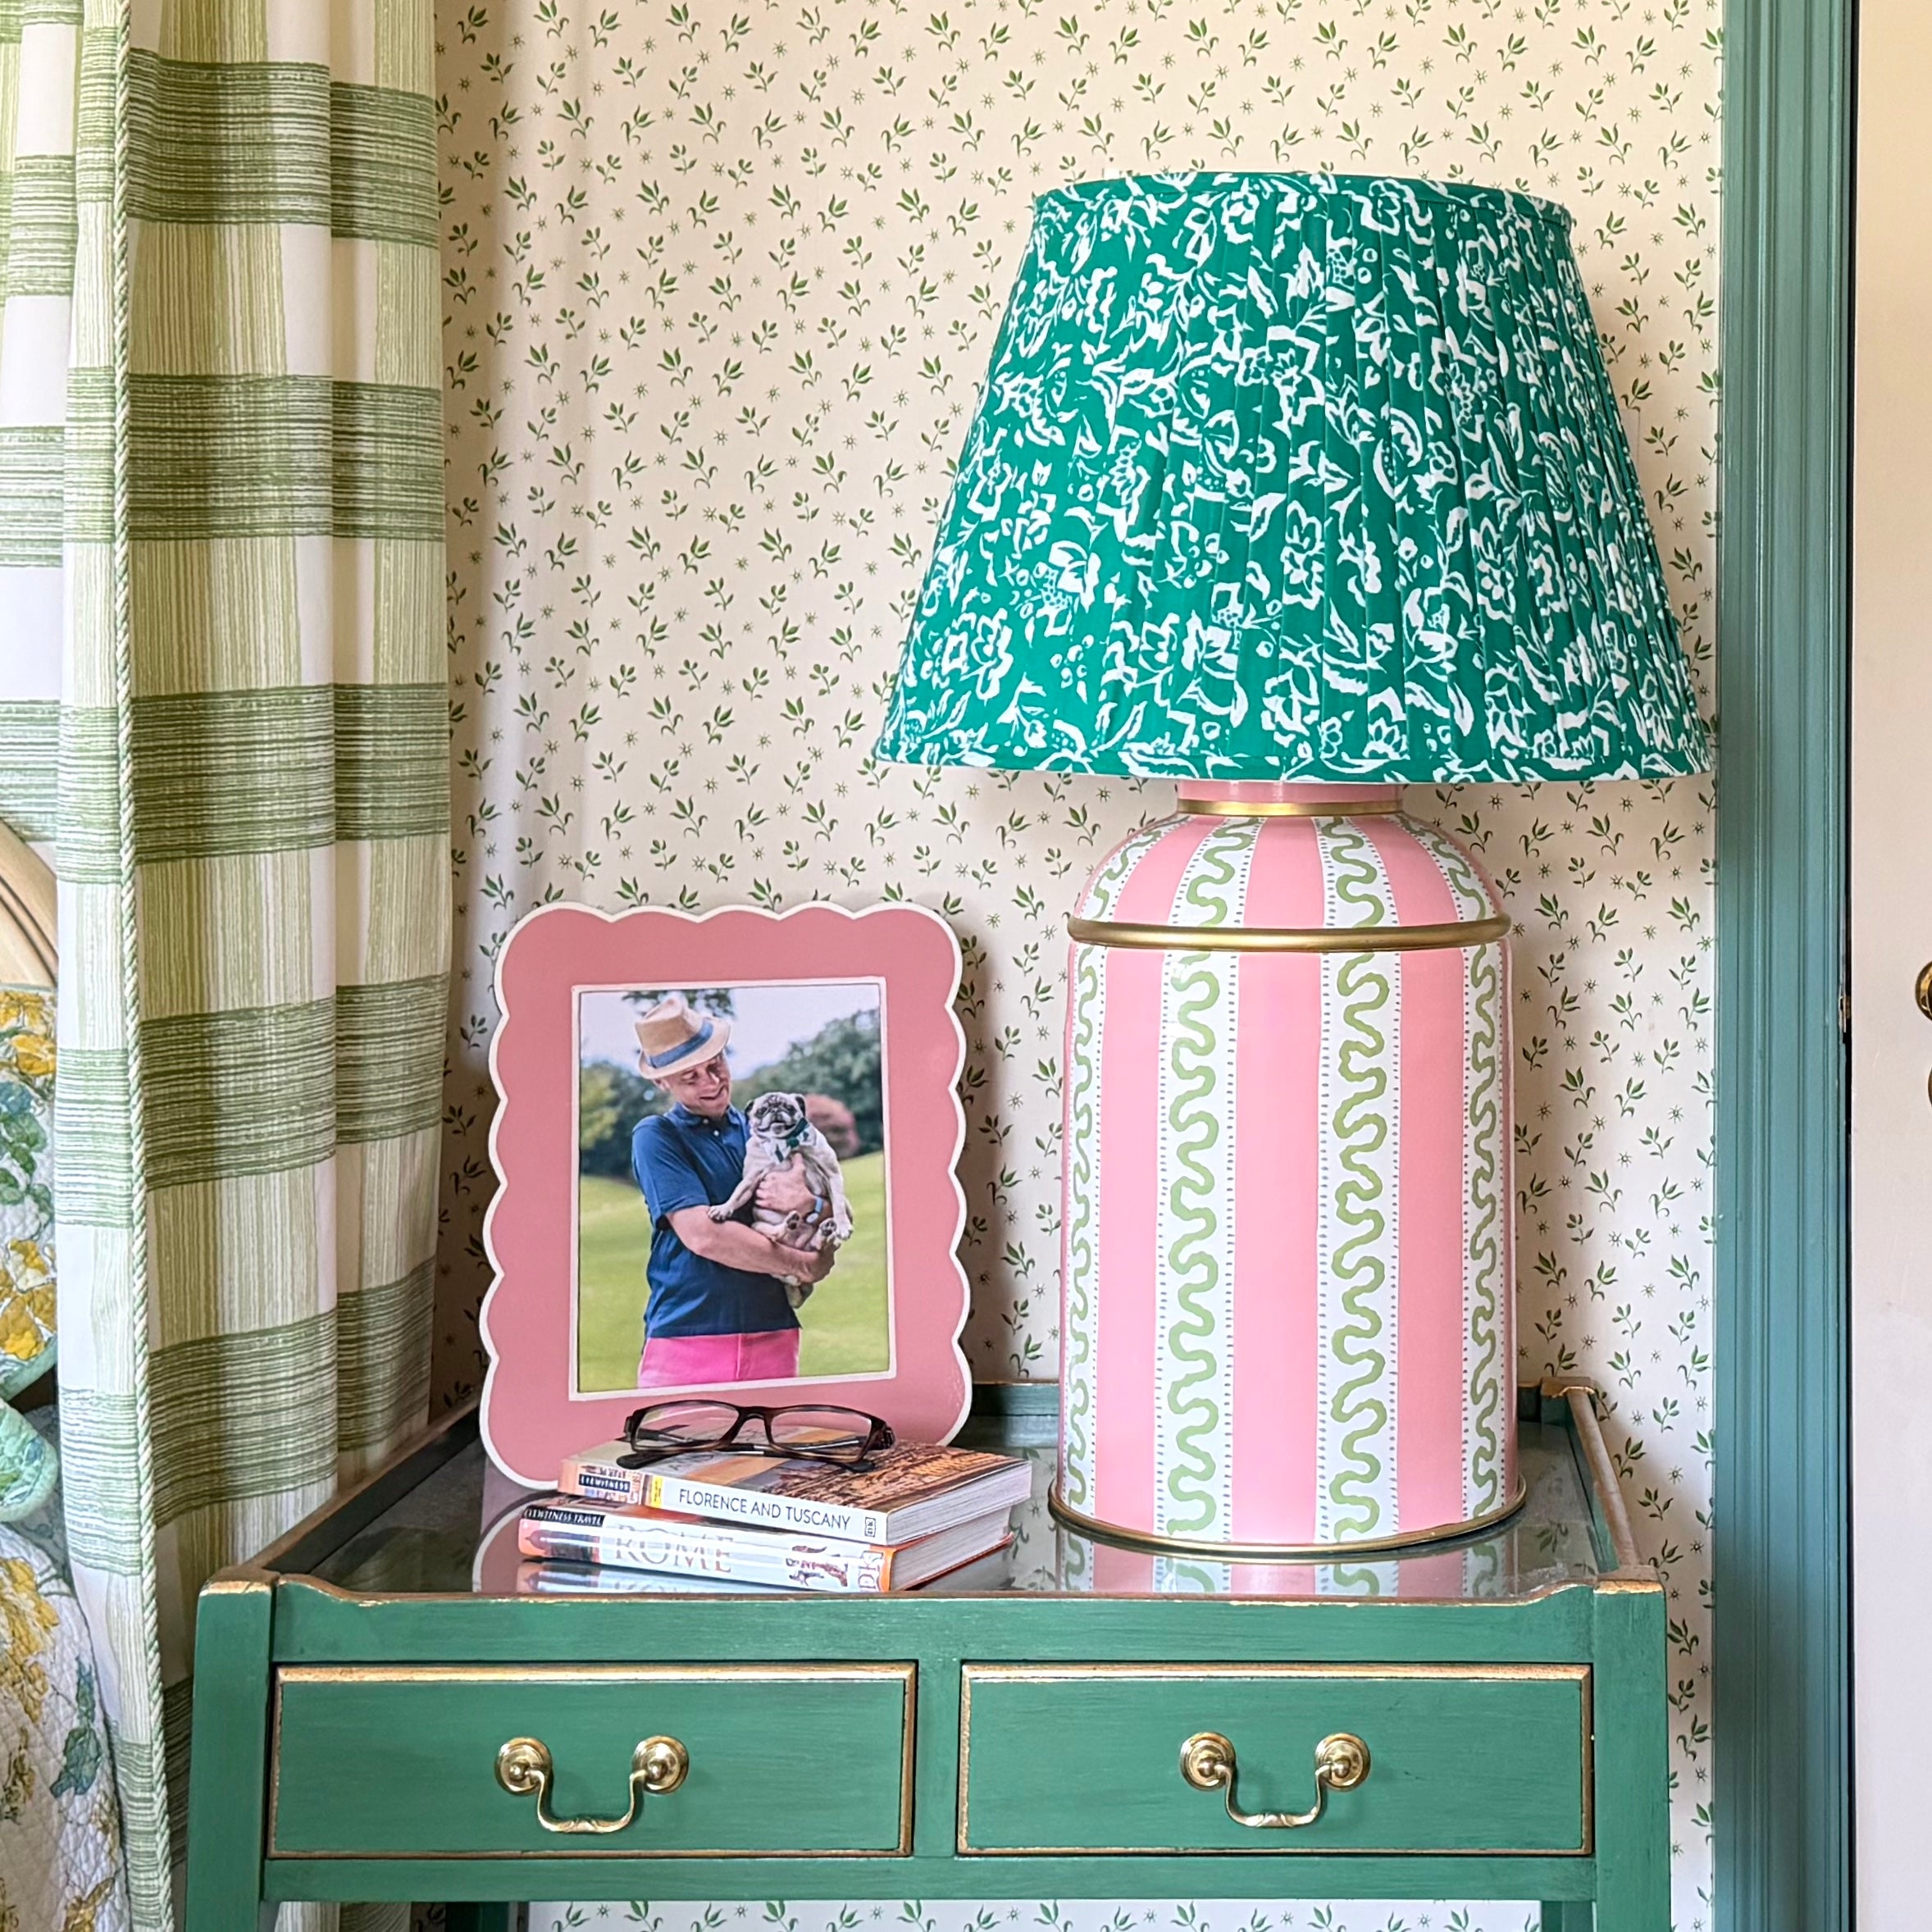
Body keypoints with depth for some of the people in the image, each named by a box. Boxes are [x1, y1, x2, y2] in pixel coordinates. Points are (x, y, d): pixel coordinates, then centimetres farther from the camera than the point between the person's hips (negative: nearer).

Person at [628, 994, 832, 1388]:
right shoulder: (655, 1137, 0)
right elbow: (702, 1235, -12)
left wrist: (810, 1207, -12)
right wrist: (802, 1264, -6)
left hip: (772, 1337, 4)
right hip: (685, 1337, -4)